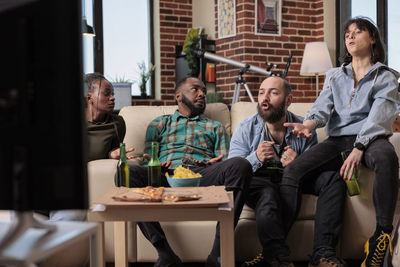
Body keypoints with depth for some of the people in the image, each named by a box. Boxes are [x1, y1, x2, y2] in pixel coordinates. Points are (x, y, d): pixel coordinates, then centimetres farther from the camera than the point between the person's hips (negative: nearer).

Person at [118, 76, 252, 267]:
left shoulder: (215, 127, 32)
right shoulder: (159, 124, 30)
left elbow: (225, 163, 19)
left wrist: (212, 164, -6)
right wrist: (158, 165, -7)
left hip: (202, 176, 0)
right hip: (166, 176, 0)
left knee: (240, 164, -32)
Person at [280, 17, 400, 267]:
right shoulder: (335, 76, 21)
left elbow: (378, 117, -9)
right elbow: (323, 106, 4)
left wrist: (358, 149, -26)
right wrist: (309, 123, -21)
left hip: (370, 140, -3)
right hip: (338, 139, 3)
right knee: (292, 171, -22)